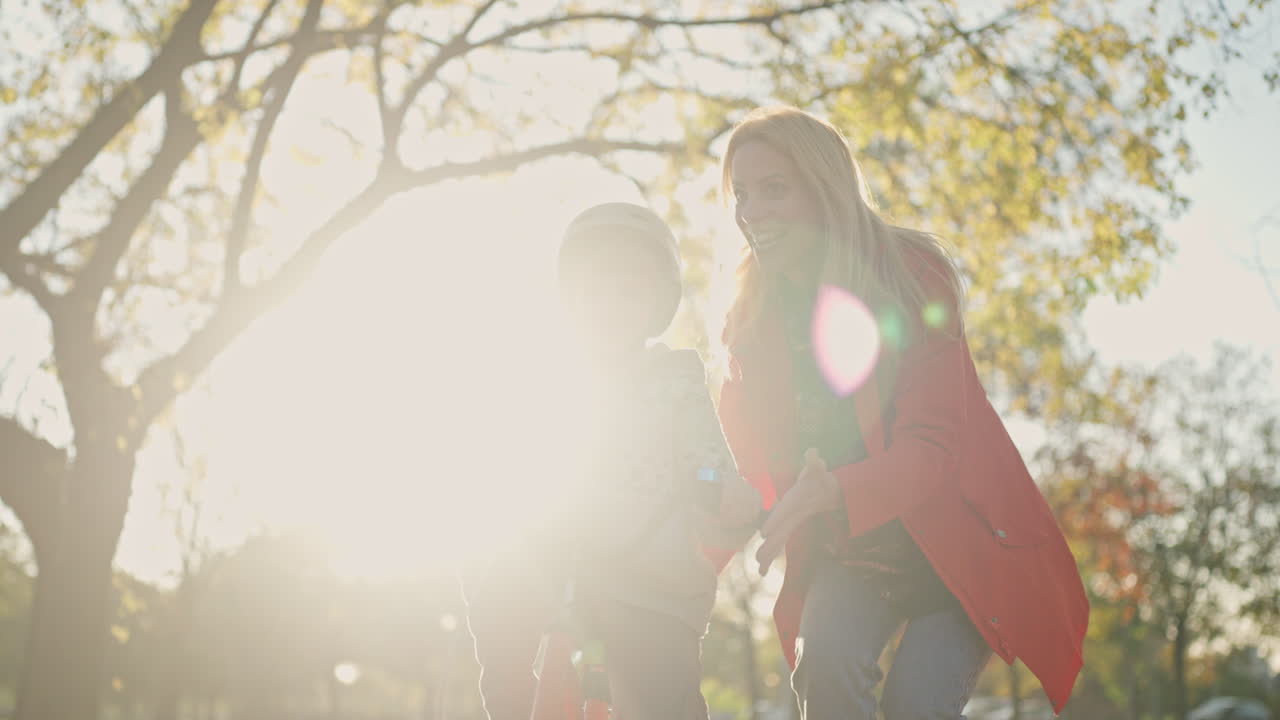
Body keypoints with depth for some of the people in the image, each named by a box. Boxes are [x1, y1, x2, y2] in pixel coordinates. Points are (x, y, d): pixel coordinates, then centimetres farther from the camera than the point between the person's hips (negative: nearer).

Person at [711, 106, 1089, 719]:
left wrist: (830, 493, -41)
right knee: (826, 663, -24)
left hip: (959, 544, -3)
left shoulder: (911, 276, -15)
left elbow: (933, 449, -23)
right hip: (847, 555, 3)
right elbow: (744, 470, -2)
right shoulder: (752, 320, -1)